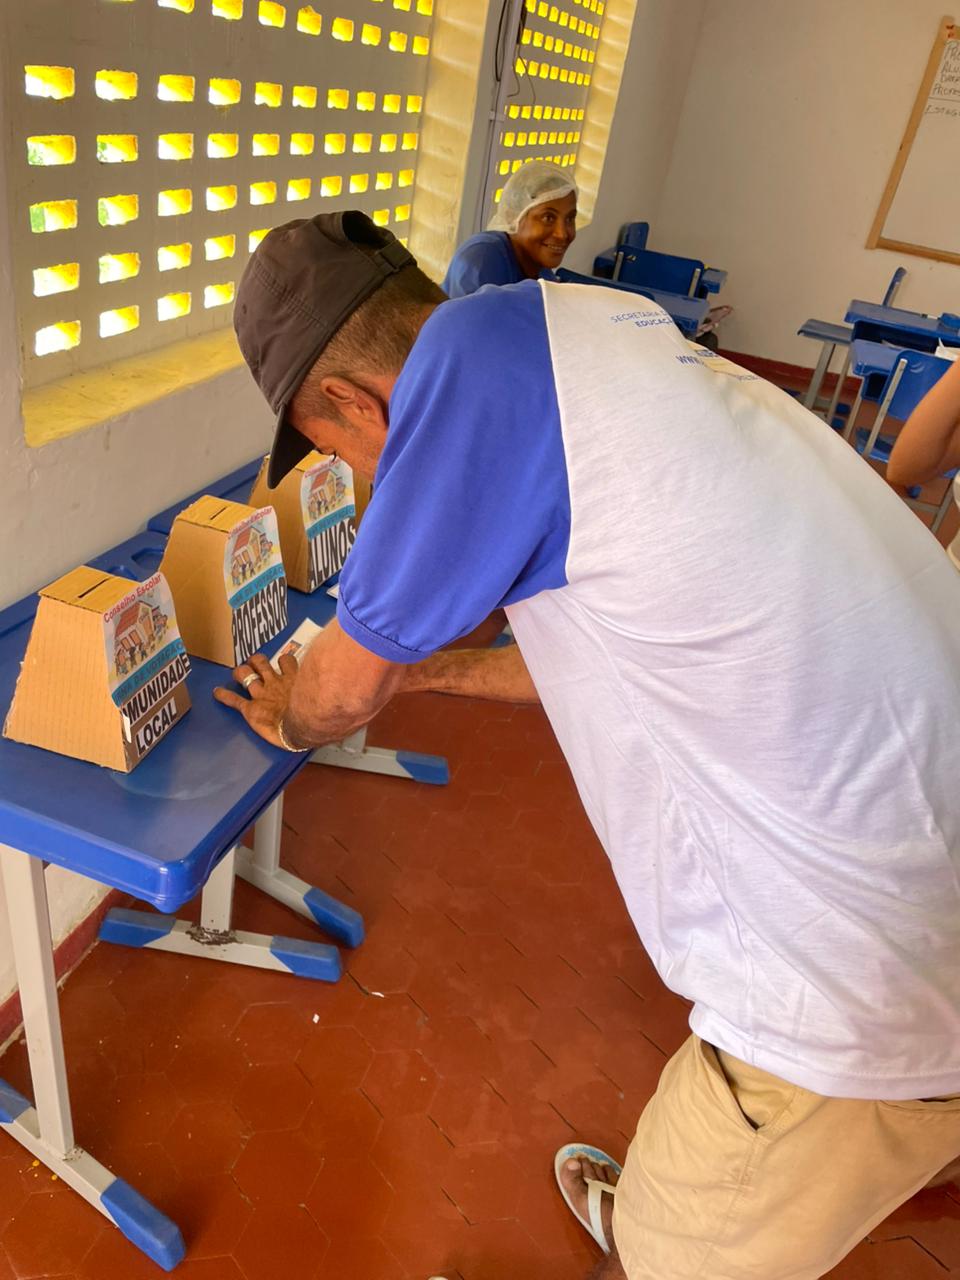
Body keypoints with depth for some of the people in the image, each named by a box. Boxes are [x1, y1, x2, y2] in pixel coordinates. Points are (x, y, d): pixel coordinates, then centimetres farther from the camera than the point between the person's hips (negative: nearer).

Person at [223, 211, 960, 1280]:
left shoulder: (471, 351, -20)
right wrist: (427, 670, 26)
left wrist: (287, 716, 16)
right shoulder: (586, 331, 7)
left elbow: (345, 686, -8)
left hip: (867, 980, -9)